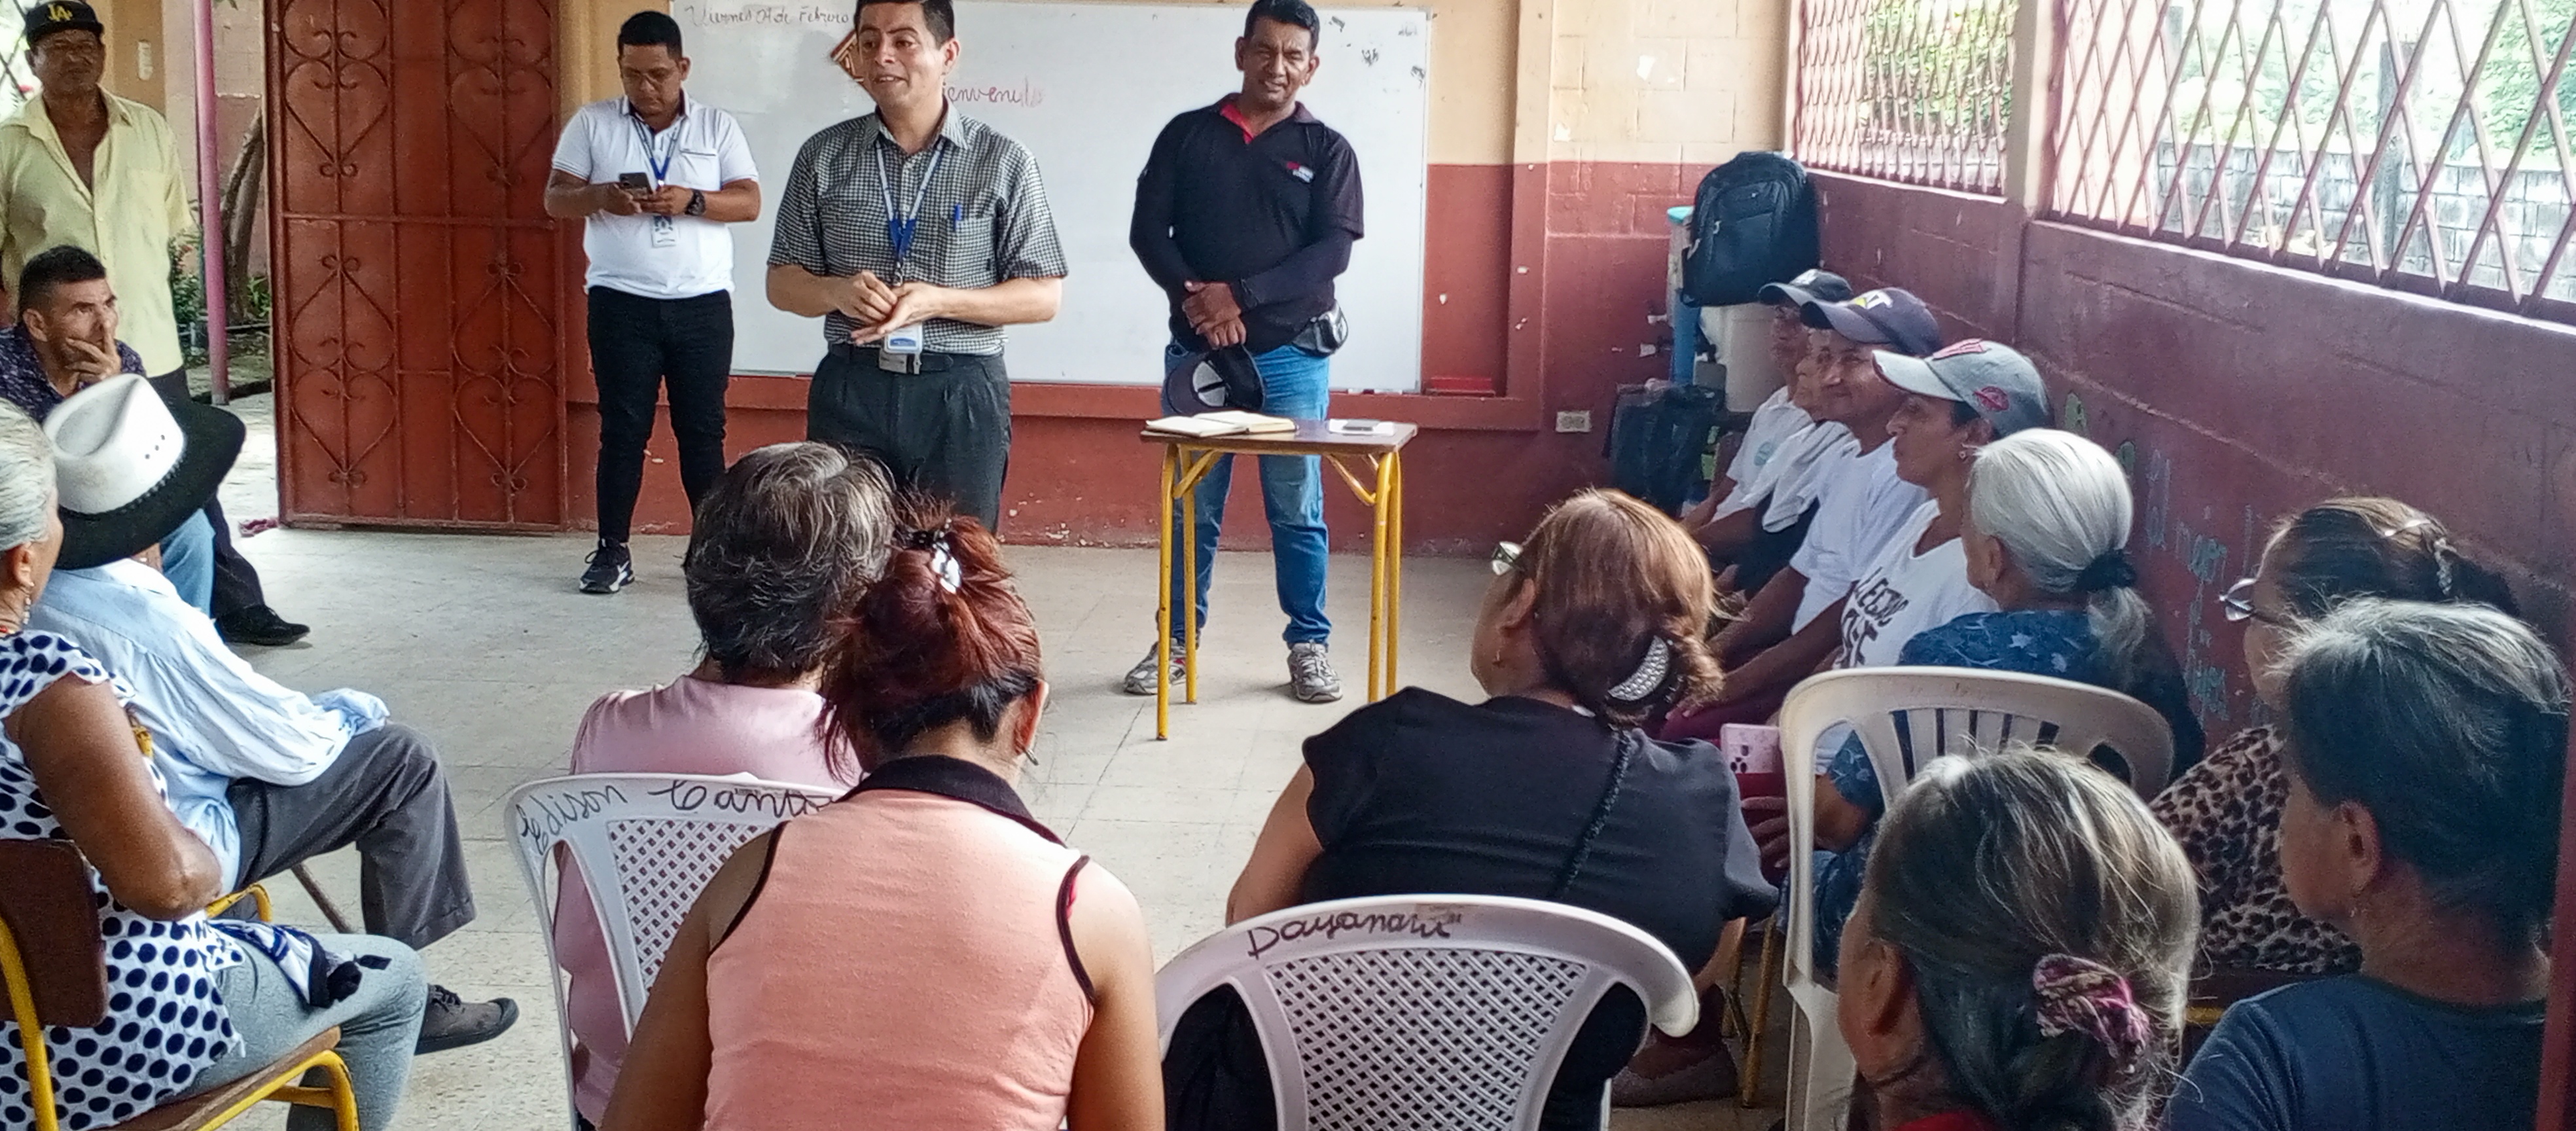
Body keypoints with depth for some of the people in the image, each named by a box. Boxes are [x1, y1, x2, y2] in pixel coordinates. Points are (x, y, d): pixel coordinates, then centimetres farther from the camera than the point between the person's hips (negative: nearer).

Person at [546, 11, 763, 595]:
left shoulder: (718, 125, 5)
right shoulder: (591, 122, 4)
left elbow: (750, 202, -2)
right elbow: (556, 200, 2)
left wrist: (691, 201, -20)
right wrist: (601, 196, -19)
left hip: (702, 304, 0)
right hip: (622, 304, 0)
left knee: (703, 430, 5)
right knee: (622, 430, 3)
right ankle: (612, 551, 10)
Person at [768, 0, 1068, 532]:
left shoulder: (1003, 162, -1)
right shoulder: (824, 156, 5)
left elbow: (1043, 296, -1)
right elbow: (783, 283, 10)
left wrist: (937, 300, -16)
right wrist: (837, 292, -13)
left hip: (960, 394, -2)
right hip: (850, 389, 2)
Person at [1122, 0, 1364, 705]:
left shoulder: (1327, 151, 4)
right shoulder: (1187, 134, 8)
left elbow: (1332, 252, -7)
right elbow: (1147, 230, 2)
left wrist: (1238, 294, -16)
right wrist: (1193, 298, -14)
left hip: (1290, 353, -1)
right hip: (1195, 348, 1)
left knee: (1296, 508, 2)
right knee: (1192, 506, 7)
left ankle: (1310, 645, 13)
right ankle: (1176, 640, 18)